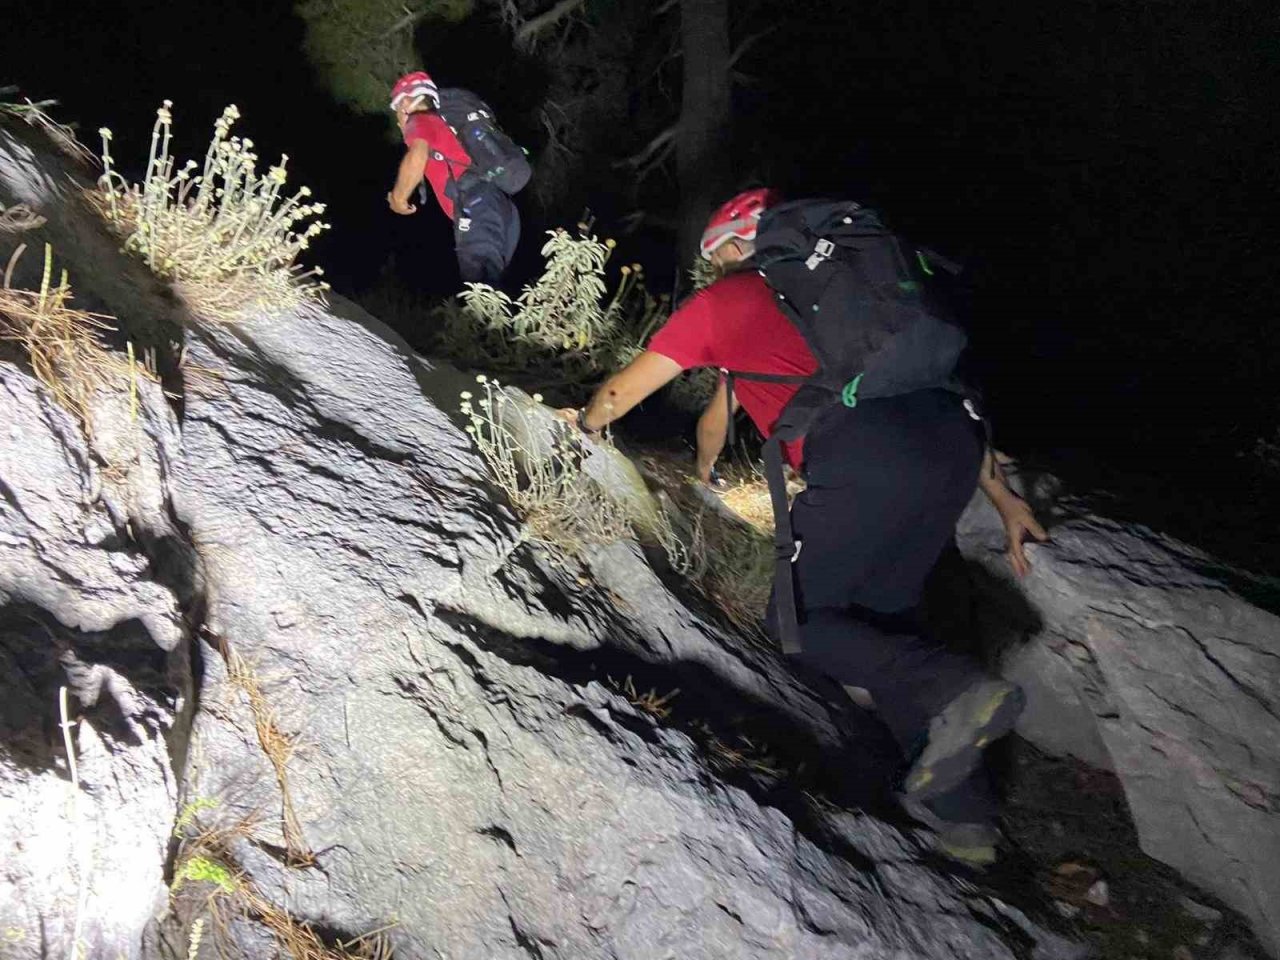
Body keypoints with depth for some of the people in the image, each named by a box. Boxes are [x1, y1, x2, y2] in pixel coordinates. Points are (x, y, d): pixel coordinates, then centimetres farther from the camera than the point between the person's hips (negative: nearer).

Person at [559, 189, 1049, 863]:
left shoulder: (723, 299, 19)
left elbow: (626, 388, 28)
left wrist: (587, 423, 50)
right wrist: (1003, 497, 30)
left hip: (865, 463, -6)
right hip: (952, 444, 7)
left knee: (799, 620, 11)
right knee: (883, 610, 21)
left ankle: (953, 689, -12)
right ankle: (958, 809, 20)